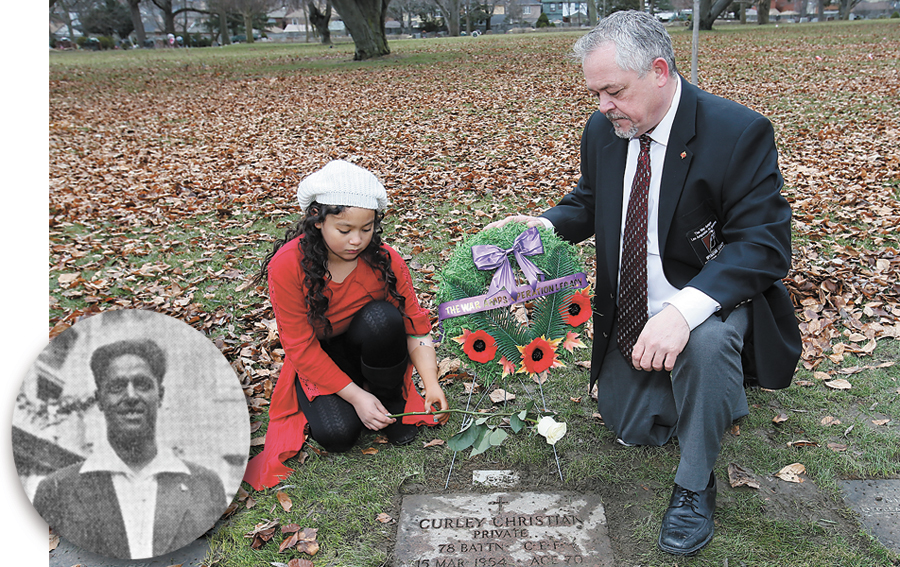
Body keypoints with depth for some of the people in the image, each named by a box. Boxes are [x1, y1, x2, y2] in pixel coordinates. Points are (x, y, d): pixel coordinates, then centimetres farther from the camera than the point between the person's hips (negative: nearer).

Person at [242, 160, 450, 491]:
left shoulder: (385, 261, -19)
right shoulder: (287, 265, -25)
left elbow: (415, 325, -12)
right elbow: (301, 347, -21)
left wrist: (431, 384, -26)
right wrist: (355, 395, -25)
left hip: (369, 348, 2)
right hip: (317, 358, -2)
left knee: (382, 316, -32)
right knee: (337, 435, -26)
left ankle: (391, 402, -8)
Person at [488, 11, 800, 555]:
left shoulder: (739, 132, -23)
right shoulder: (602, 129, -6)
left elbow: (764, 244, -28)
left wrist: (684, 310, -42)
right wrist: (543, 224, -14)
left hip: (712, 296, -5)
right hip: (631, 312, 6)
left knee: (706, 344, -40)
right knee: (629, 427, 15)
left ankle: (695, 485, -13)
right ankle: (714, 390, 42)